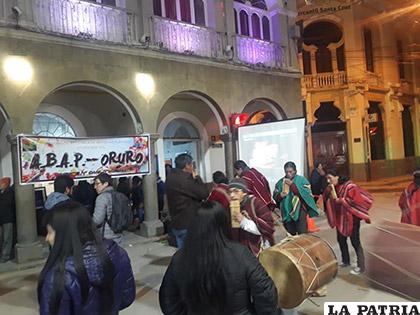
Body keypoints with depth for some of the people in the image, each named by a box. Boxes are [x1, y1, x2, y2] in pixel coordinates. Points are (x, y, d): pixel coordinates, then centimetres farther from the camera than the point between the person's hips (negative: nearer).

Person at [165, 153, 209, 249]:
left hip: (176, 223, 9)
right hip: (188, 224, -9)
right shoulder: (185, 179, -22)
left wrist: (194, 178, 1)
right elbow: (204, 193, -19)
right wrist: (196, 177, -7)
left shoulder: (171, 177, 8)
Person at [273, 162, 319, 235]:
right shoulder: (281, 182, 6)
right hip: (287, 212, 3)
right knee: (290, 235, 12)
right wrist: (280, 195, -16)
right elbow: (275, 196, 6)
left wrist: (292, 185, -20)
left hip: (300, 210, -3)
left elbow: (306, 193, -16)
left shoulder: (301, 180, -2)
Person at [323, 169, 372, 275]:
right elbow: (327, 200, 4)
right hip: (340, 218, 8)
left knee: (355, 241, -2)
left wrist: (341, 200, -20)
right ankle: (345, 261, 33)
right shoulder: (333, 187, 3)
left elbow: (354, 199, -25)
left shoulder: (349, 186, -18)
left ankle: (361, 266, 8)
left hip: (351, 218, -8)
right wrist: (329, 191, -14)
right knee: (341, 239, 15)